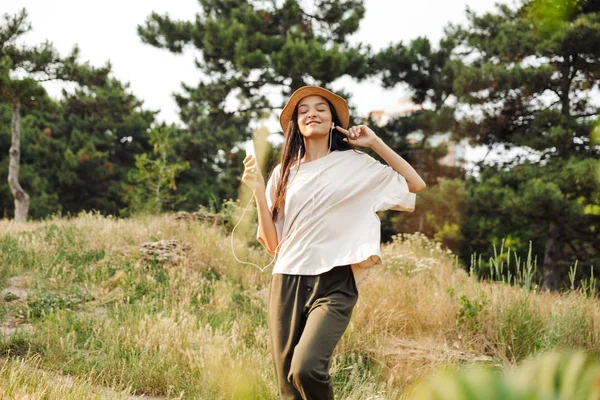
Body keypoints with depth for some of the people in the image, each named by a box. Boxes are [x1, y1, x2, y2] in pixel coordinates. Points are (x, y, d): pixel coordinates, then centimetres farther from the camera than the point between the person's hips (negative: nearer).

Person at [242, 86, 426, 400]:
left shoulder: (354, 164, 8)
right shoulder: (285, 173, 14)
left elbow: (416, 185, 5)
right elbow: (272, 243, 10)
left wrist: (375, 143, 6)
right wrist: (257, 188, 0)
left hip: (334, 283, -3)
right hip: (287, 282, 3)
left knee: (305, 369, -26)